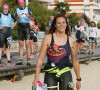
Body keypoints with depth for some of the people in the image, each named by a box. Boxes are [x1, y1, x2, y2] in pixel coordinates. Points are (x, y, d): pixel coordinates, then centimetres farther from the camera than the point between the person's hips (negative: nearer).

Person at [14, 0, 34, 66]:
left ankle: (28, 60, -8)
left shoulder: (28, 9, 2)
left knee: (27, 44, -9)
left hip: (27, 27, -2)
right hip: (20, 27, 2)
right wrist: (17, 17, -27)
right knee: (21, 45, 3)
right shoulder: (17, 10, 8)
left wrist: (29, 16, -25)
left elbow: (32, 19, -4)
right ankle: (20, 60, 4)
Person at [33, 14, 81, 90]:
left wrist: (78, 79, 13)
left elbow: (75, 61, 10)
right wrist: (36, 76, -8)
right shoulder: (48, 38, -2)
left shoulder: (72, 41, 2)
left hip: (65, 73, 1)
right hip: (50, 73, -1)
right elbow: (40, 59, -1)